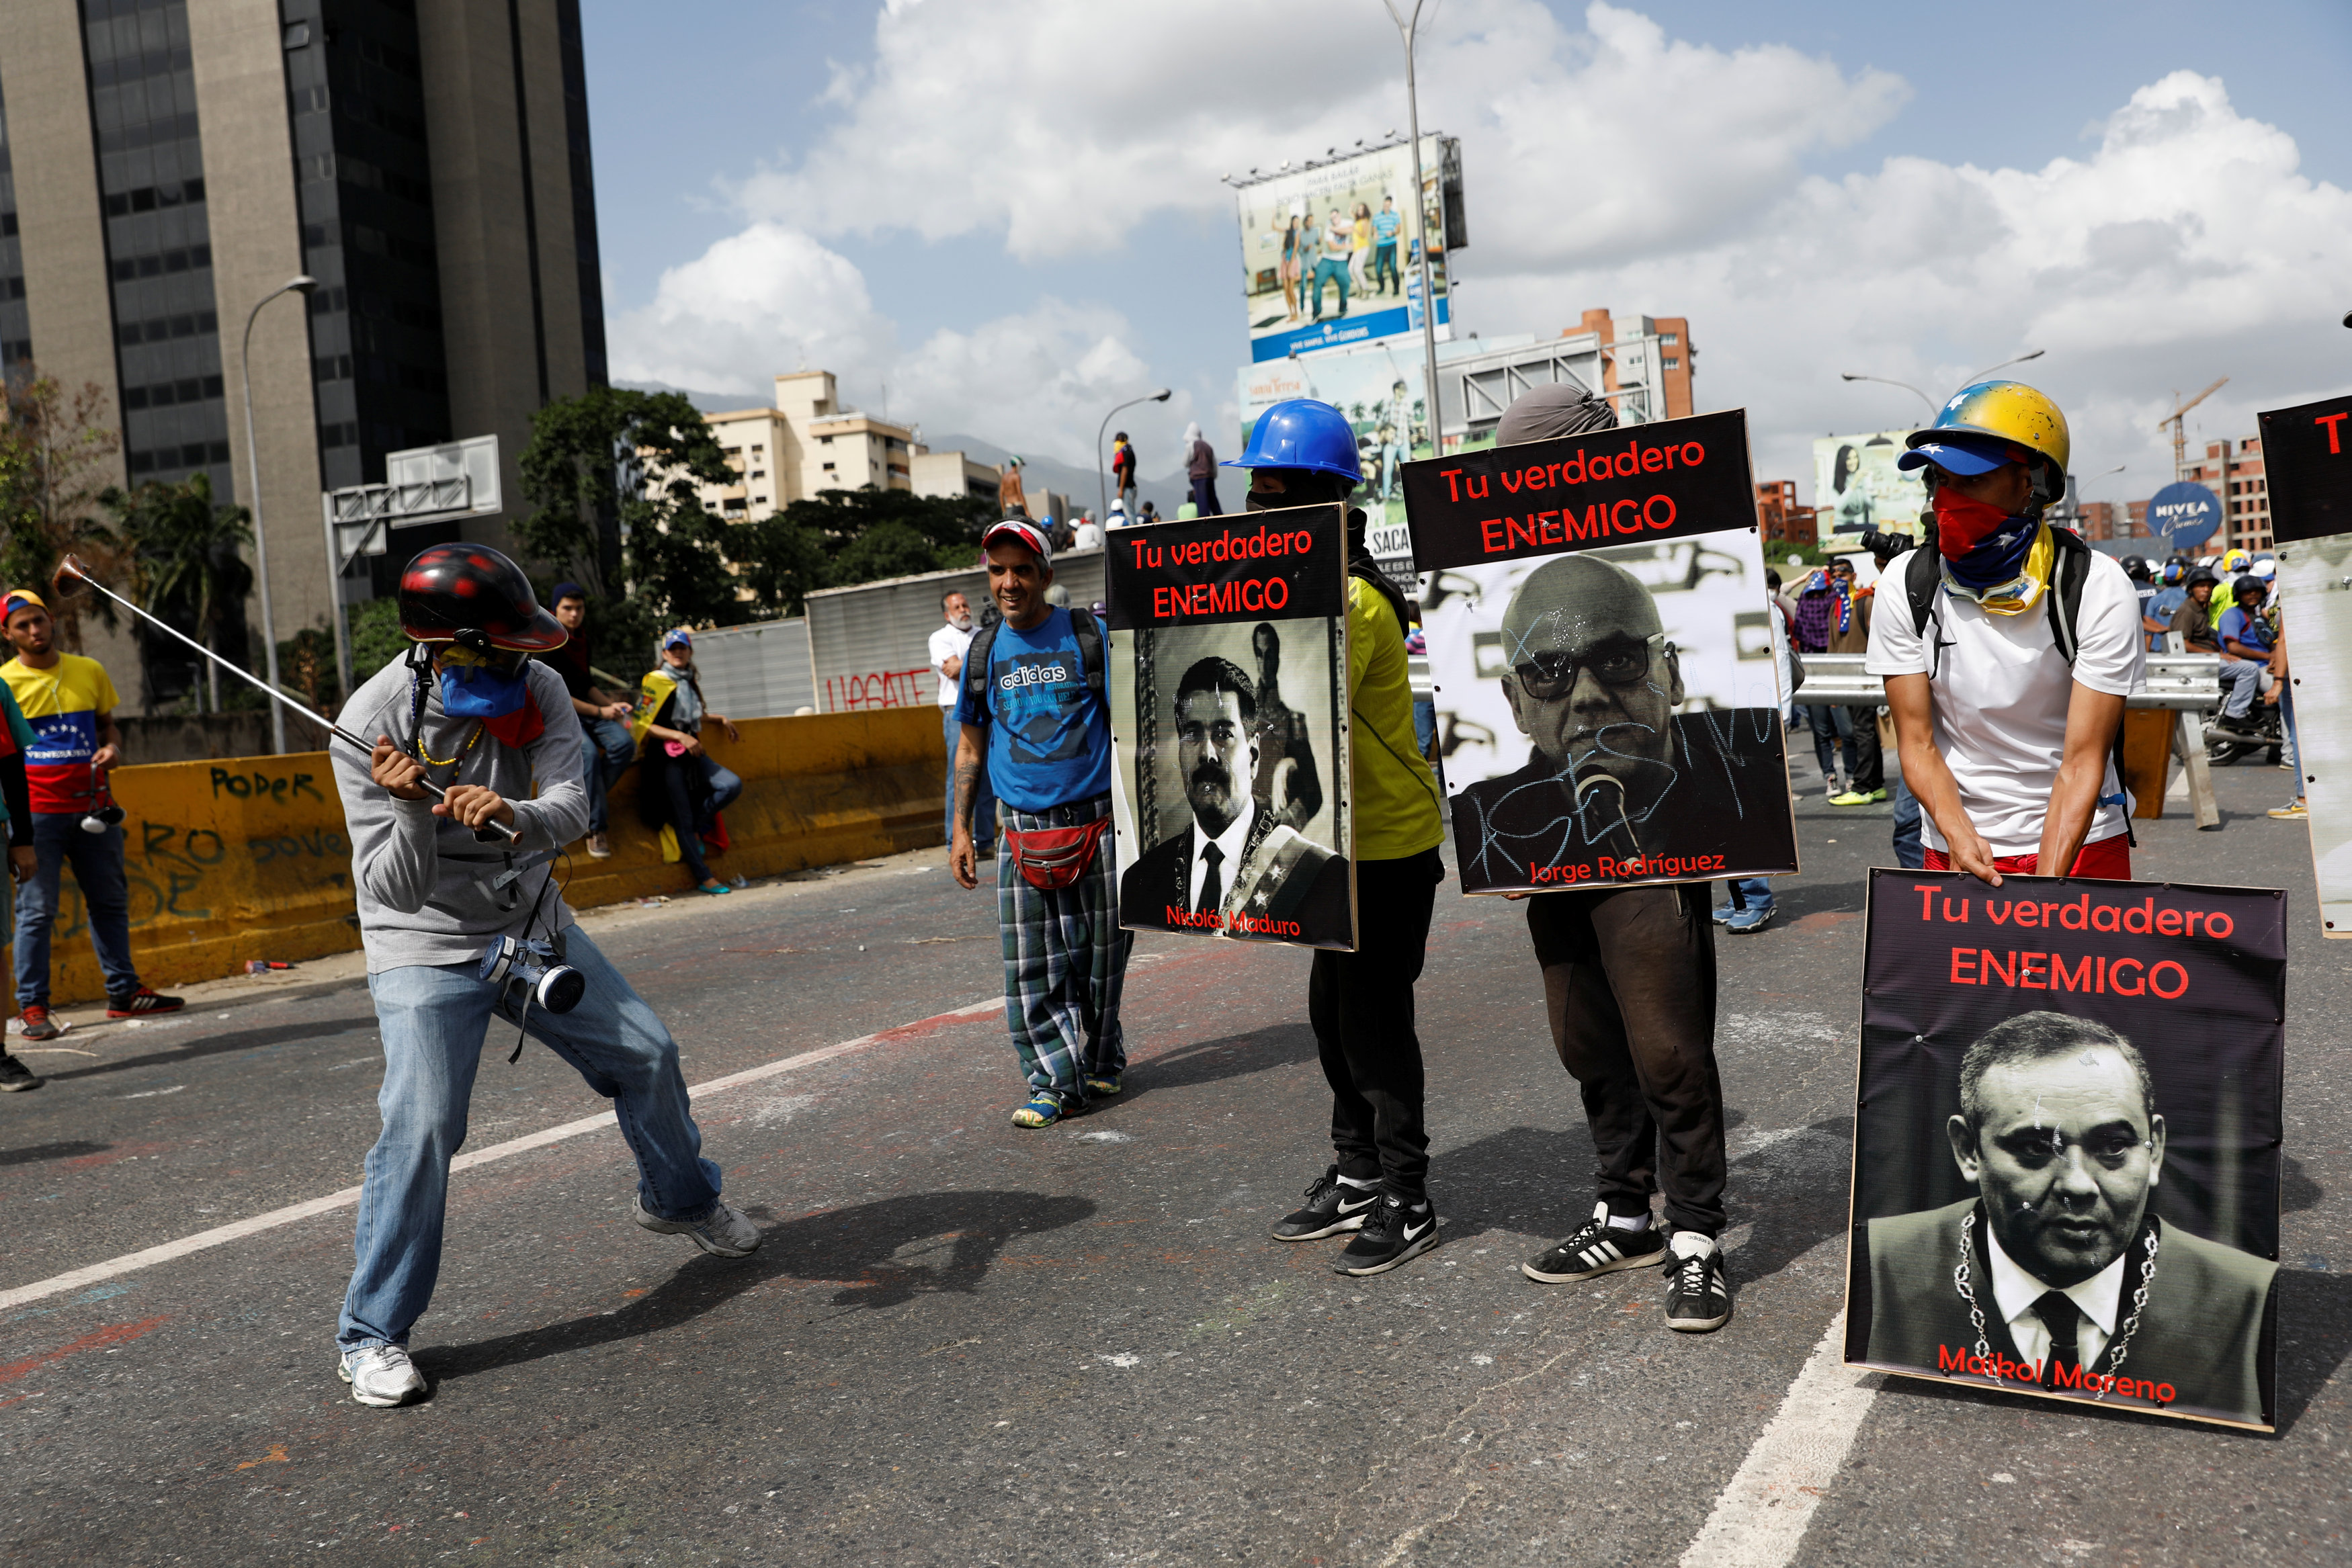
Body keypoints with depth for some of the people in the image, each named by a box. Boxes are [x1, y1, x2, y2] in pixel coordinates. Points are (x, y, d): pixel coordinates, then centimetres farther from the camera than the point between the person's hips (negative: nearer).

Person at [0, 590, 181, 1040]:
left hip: (91, 804, 4)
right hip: (37, 810, -4)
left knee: (110, 900, 10)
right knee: (36, 909, -4)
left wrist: (112, 747, -3)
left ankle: (124, 992, 19)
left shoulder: (89, 671, 9)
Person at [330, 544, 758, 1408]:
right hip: (426, 949, -5)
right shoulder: (372, 723, -21)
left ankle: (678, 1198, 40)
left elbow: (571, 805, -23)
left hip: (535, 929, 5)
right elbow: (395, 889, -23)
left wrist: (514, 816, -45)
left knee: (647, 1055, 10)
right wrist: (413, 812, -42)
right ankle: (370, 1336, 1)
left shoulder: (538, 690, -11)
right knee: (420, 1127, -17)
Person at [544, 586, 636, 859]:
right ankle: (595, 827, -23)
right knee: (588, 753, -32)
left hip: (584, 708, 7)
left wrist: (611, 704, 1)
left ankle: (586, 802, -10)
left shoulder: (583, 640, 12)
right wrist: (600, 712, -16)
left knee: (624, 743, -20)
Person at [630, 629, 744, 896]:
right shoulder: (655, 681, -7)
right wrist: (680, 736, -20)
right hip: (666, 757, -6)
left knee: (732, 785, -14)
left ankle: (697, 830, 6)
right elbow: (643, 724, -13)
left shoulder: (691, 681, 15)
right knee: (682, 819, -4)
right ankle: (704, 878, 0)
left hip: (692, 753, 6)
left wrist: (720, 720, 23)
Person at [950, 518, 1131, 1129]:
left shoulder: (1090, 636, 0)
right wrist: (960, 829, 11)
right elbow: (971, 746, 16)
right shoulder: (984, 653, 9)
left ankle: (1100, 1061, 27)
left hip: (1097, 824, -2)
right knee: (1030, 967, -1)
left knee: (1100, 957, 7)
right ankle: (1055, 1081, 6)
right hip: (1022, 833, 2)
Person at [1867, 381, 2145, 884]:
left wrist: (2047, 884, -24)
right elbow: (1917, 743, -6)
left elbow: (2084, 761, -15)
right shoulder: (1908, 584, -6)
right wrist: (1960, 835, -22)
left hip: (2078, 842, -1)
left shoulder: (2100, 589, -12)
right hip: (1958, 845, 2)